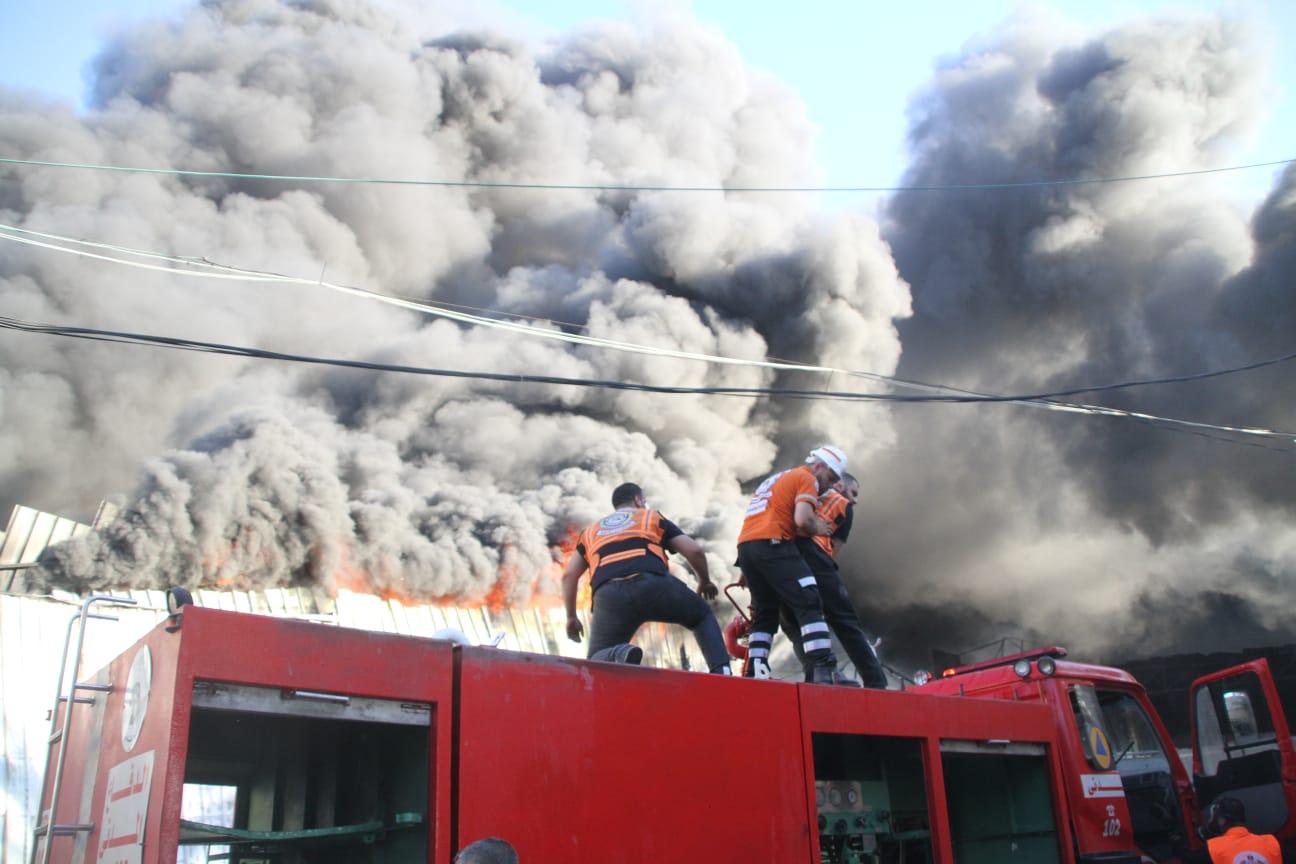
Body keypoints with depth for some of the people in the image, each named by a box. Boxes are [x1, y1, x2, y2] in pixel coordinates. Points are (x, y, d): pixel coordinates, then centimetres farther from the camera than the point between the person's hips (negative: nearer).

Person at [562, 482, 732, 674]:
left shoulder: (591, 531, 34)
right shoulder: (653, 517, 29)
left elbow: (569, 575, 23)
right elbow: (695, 551, 19)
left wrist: (571, 617, 31)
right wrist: (705, 581, 37)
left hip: (609, 595, 1)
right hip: (653, 584, -1)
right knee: (703, 617, 26)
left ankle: (618, 656, -22)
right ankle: (721, 673, 3)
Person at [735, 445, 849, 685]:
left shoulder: (777, 478, 31)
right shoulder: (807, 479, 3)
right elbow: (802, 520, -14)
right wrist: (819, 528, 6)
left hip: (745, 546, 9)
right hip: (772, 544, -9)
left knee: (765, 613, 14)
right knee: (809, 605, -11)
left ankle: (755, 673, 6)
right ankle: (824, 671, -20)